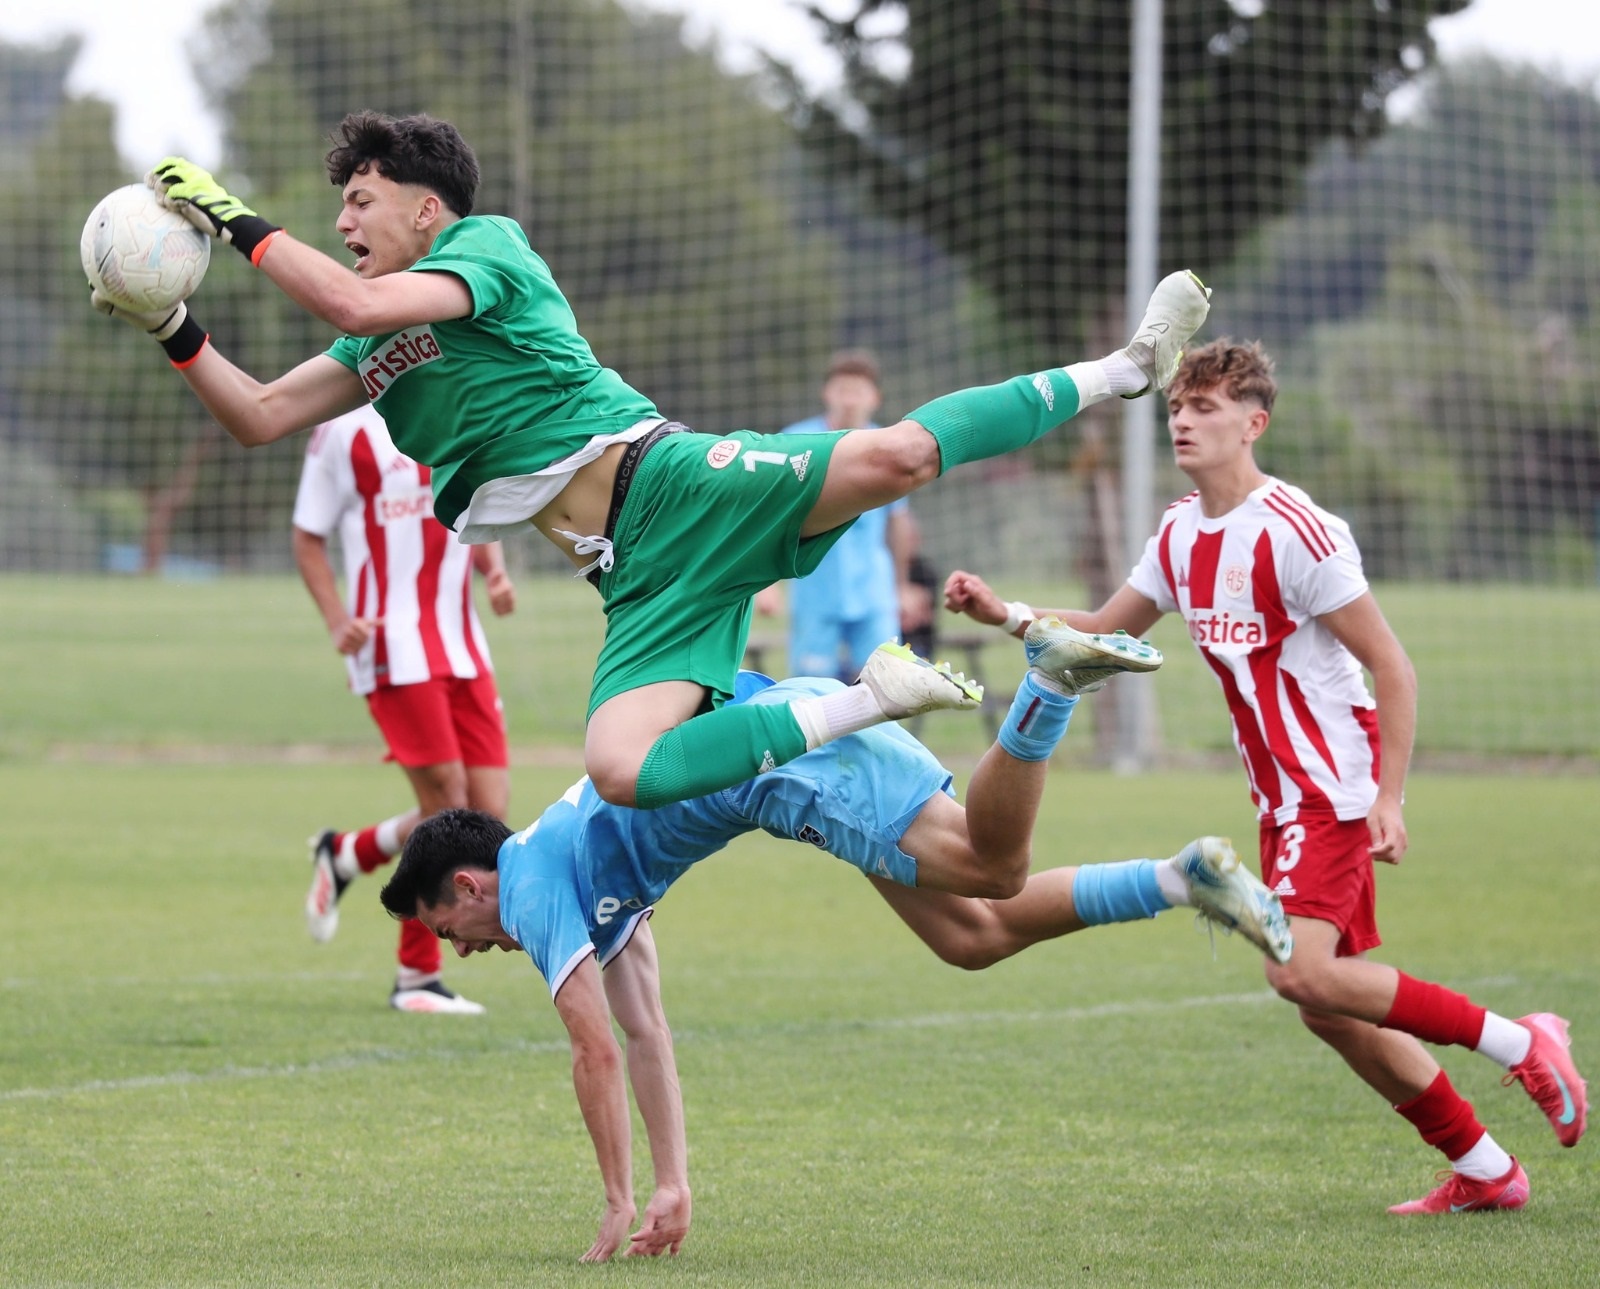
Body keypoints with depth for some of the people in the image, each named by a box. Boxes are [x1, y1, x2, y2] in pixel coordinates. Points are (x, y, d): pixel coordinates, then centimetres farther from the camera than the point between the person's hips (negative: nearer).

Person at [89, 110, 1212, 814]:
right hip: (639, 576, 6)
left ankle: (1125, 371, -9)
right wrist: (173, 331, 10)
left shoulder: (488, 245, 1)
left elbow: (358, 305, -15)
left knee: (895, 455, -31)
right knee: (624, 772, -23)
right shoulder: (380, 355, 24)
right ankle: (872, 699, -14)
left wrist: (239, 222, -8)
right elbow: (259, 416, 23)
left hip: (675, 483, -6)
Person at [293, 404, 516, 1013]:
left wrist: (495, 571, 1)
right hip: (395, 647, -6)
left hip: (463, 648, 6)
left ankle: (345, 854, 24)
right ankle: (417, 979, 3)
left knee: (488, 815, -1)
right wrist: (338, 621, -14)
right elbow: (308, 538, -1)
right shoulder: (345, 429, -6)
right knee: (448, 807, -12)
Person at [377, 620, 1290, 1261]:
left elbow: (596, 1053, -4)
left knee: (991, 867, -27)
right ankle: (1187, 878, -4)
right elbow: (645, 1037, 28)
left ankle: (1051, 677, -36)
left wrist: (621, 1207, 2)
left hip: (783, 743, -8)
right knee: (973, 937, 2)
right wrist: (676, 1190, 26)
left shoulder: (534, 888, 1)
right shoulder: (588, 874, 27)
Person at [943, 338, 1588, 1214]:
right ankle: (1484, 1170, 16)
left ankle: (1517, 1043, -10)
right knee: (1330, 1007, 7)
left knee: (1302, 972, -23)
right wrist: (1007, 614, 4)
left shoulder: (1294, 531, -18)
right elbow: (1107, 629, 20)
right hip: (1281, 796, 9)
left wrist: (1389, 798, -20)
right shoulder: (1181, 533, 7)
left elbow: (1391, 666, -16)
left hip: (1337, 784, -9)